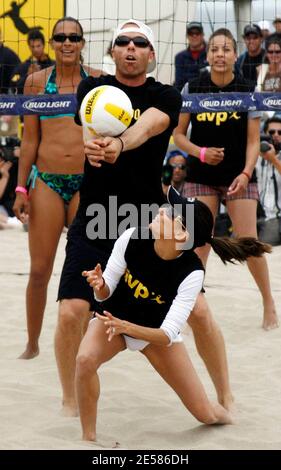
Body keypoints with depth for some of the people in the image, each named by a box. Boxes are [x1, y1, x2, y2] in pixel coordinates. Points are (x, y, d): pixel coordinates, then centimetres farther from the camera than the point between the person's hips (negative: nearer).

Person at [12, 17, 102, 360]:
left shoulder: (97, 80, 4)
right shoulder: (36, 81, 5)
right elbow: (29, 139, 7)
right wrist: (21, 189, 4)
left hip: (88, 181, 0)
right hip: (46, 180, 0)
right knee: (39, 271, 1)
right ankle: (32, 345, 16)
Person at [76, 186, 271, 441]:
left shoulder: (191, 273, -31)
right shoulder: (132, 238, -27)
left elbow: (167, 335, -32)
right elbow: (106, 294, -16)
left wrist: (127, 328, -49)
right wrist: (99, 285, -40)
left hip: (155, 332, -1)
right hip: (113, 318, 1)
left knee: (206, 414, 2)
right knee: (86, 359, -35)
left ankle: (226, 418, 41)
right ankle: (89, 438, -15)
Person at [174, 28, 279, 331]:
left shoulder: (247, 92, -3)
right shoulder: (192, 89, -2)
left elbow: (253, 141, -2)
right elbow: (178, 135, 4)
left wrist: (246, 173, -16)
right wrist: (200, 152, -14)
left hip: (238, 177, -1)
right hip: (202, 177, 1)